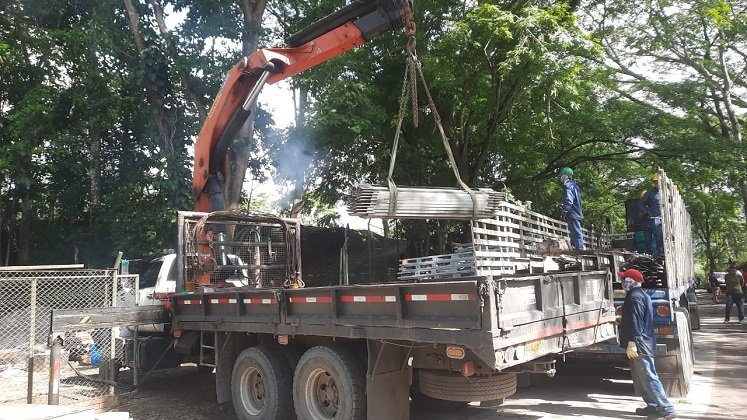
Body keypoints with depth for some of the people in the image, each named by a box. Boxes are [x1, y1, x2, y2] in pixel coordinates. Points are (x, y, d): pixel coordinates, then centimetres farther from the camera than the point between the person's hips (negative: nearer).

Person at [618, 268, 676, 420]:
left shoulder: (635, 297, -16)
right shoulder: (640, 295, 17)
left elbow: (636, 322, -23)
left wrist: (632, 343, -24)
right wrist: (621, 322, 40)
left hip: (640, 345, -11)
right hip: (642, 344, 11)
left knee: (648, 377, -7)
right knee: (641, 378, 15)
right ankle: (653, 406, 21)